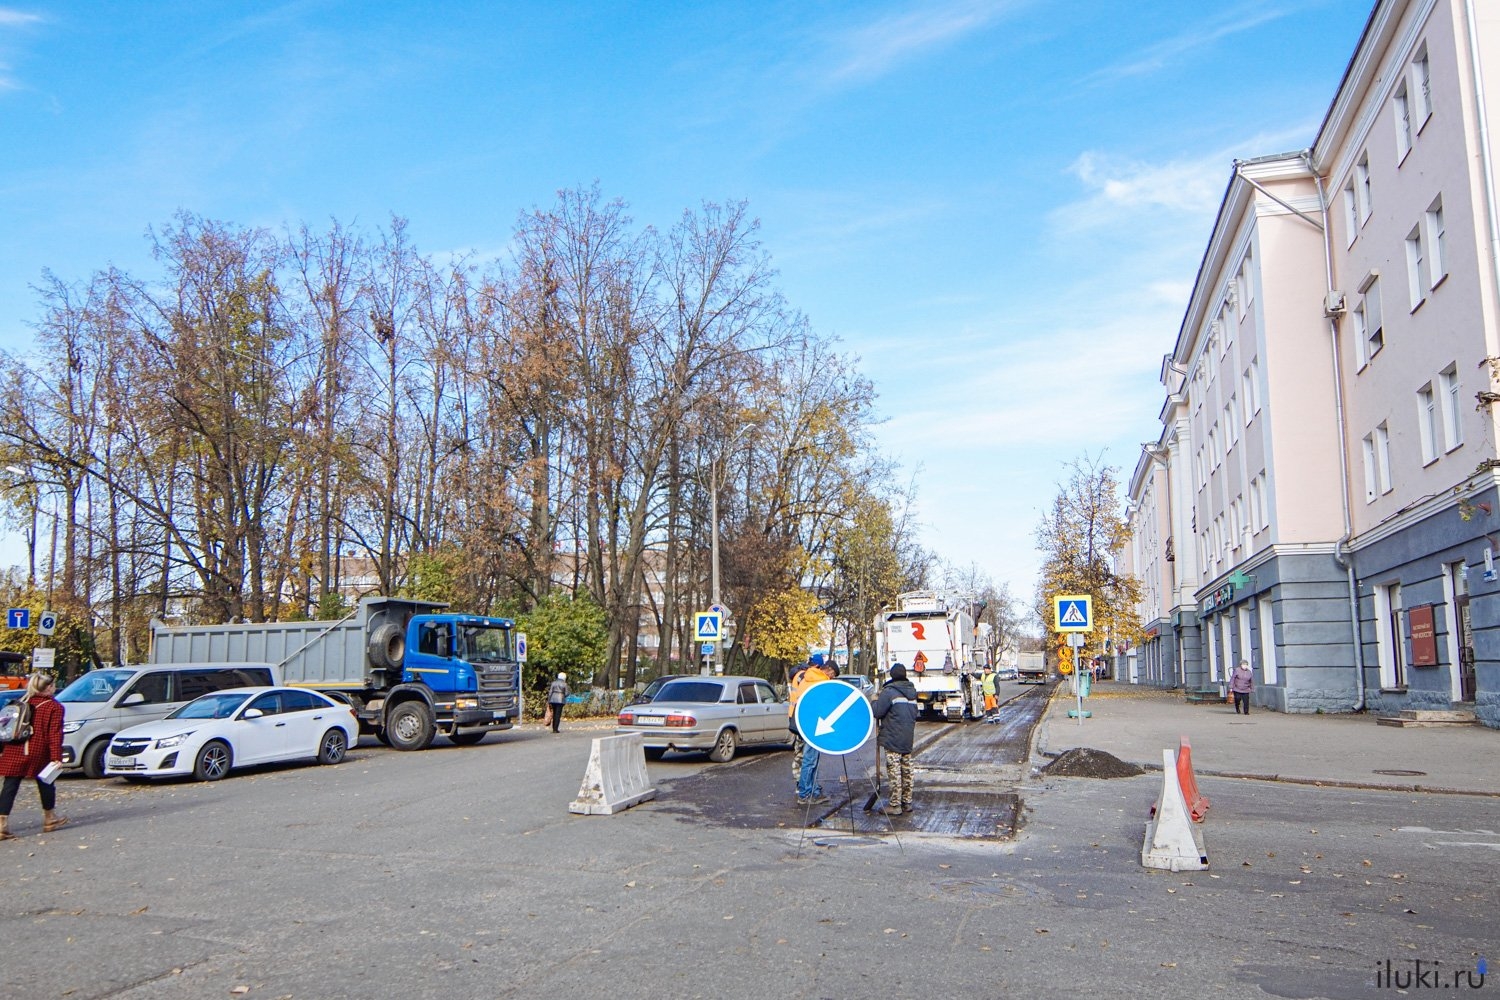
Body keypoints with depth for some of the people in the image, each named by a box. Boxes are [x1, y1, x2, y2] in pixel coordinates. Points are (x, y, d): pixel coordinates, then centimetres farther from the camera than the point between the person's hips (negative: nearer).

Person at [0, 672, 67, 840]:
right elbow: (55, 734, -10)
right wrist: (57, 757, -12)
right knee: (45, 784, 14)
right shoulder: (55, 707, -4)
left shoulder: (21, 703, 14)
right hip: (38, 753, -4)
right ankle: (50, 819, 27)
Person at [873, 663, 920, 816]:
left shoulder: (889, 692, -14)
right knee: (906, 771, 13)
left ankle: (895, 805, -3)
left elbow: (877, 712, -14)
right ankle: (906, 802, 19)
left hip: (892, 740, -7)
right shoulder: (912, 691, 10)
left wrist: (875, 701, 3)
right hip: (908, 740, 7)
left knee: (894, 772, -4)